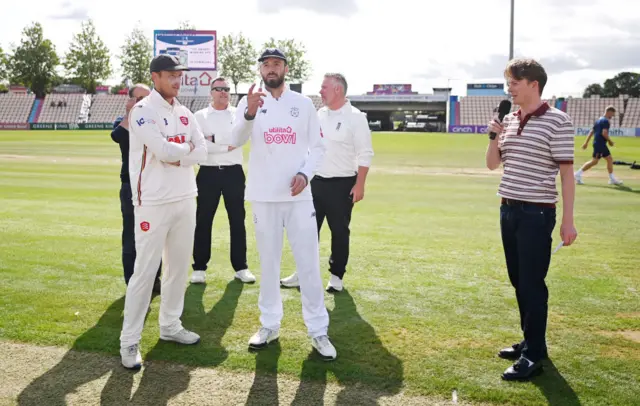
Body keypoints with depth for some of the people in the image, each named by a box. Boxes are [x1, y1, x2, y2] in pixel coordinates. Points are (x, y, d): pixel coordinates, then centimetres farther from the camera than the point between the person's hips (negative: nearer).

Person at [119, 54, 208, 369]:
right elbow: (164, 150, -23)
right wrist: (186, 148, -4)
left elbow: (202, 152, 3)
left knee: (179, 266, 14)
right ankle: (129, 341, 5)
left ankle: (170, 326, 28)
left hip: (185, 199, 7)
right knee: (145, 271, -5)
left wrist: (176, 158, -14)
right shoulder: (142, 111, -10)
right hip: (153, 202, -7)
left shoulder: (185, 114, 12)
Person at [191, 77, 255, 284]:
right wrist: (226, 146, -12)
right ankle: (199, 268, 15)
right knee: (203, 221, 5)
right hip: (208, 173, -1)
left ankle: (240, 267, 14)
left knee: (237, 220, 5)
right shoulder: (200, 116, 3)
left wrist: (213, 139, -20)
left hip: (233, 172, 1)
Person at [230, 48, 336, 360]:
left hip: (298, 195, 0)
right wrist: (249, 114, -36)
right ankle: (270, 325, 22)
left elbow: (318, 146, 7)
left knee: (309, 263, 2)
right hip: (264, 196, 0)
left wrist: (305, 173, -12)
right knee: (268, 262, 10)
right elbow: (236, 140, -16)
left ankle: (318, 330, 10)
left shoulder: (303, 103, 4)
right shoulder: (249, 102, 0)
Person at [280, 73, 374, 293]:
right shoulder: (319, 114, 9)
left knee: (339, 231, 5)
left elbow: (365, 154, -11)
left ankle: (336, 276, 17)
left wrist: (359, 185, -15)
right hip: (316, 181, 6)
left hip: (342, 184, -5)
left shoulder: (355, 117, -9)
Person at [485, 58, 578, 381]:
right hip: (508, 210, 7)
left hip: (537, 214, -7)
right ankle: (530, 341, 27)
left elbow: (566, 172, -10)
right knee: (518, 282, 14)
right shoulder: (509, 120, 10)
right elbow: (492, 164, 16)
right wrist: (494, 136, -2)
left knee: (532, 284, -3)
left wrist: (568, 220, -13)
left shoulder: (557, 121, -10)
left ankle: (534, 355, 8)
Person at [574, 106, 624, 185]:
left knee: (610, 159, 12)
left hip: (602, 145, 10)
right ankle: (578, 174, -5)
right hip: (599, 144, -10)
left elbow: (591, 132, 17)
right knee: (594, 161, -8)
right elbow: (604, 133, -22)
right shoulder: (606, 121, -11)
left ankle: (612, 179, 16)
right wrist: (610, 141, -9)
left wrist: (586, 142, 17)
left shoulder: (598, 120, 18)